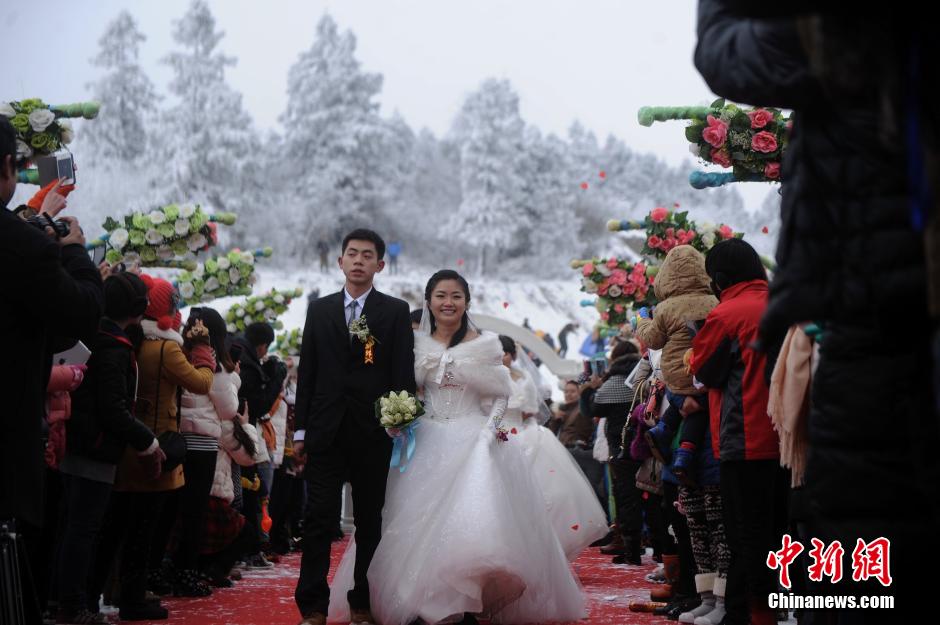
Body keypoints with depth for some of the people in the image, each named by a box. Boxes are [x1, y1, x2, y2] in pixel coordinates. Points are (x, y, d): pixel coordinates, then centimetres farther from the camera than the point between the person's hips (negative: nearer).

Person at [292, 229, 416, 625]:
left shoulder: (396, 312, 4)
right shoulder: (319, 310, 10)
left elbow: (403, 374, 0)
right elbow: (307, 373, 10)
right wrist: (300, 431, 6)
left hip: (374, 433, -1)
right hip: (326, 432, 1)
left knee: (370, 521, 6)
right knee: (319, 519, -3)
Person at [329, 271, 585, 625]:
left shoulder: (485, 344, 3)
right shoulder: (417, 344, 9)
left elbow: (501, 396, 4)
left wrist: (490, 428, -11)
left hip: (475, 442, -2)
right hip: (427, 444, 3)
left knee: (475, 523, -15)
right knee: (422, 525, -3)